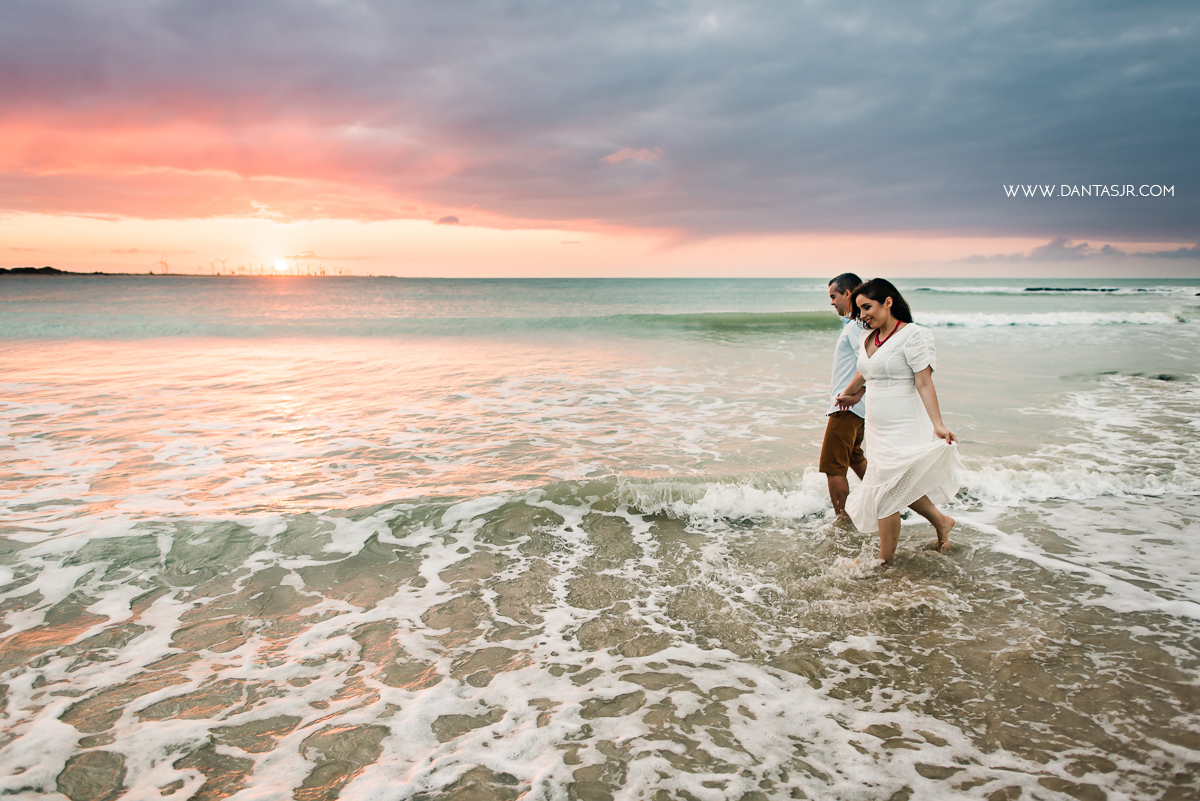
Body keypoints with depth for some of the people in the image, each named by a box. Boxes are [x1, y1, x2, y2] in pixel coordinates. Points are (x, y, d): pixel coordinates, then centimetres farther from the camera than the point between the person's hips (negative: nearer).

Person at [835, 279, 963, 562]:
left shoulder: (911, 335, -12)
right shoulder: (869, 338, 9)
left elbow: (924, 383, -18)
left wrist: (938, 425, -26)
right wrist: (848, 395, 46)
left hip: (901, 428, -7)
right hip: (876, 428, 8)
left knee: (885, 494, -2)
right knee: (900, 488, 16)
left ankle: (884, 561, 11)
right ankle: (941, 522, 38)